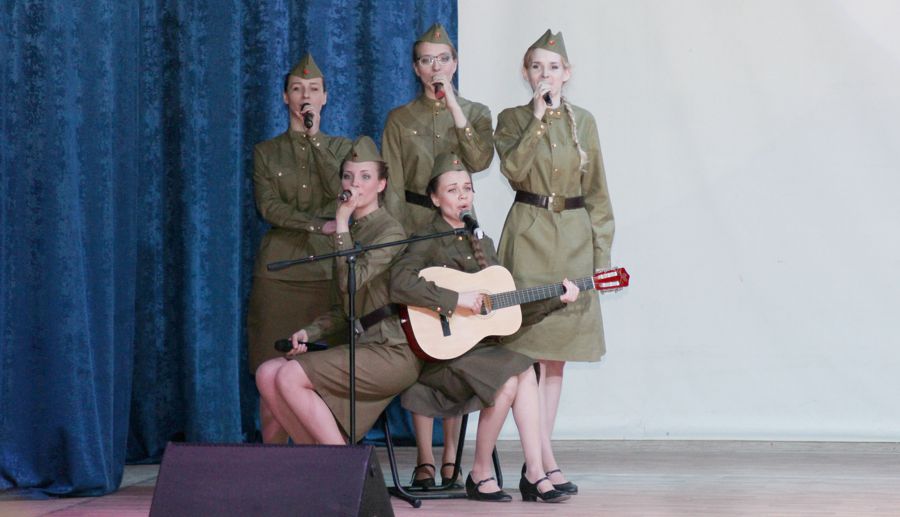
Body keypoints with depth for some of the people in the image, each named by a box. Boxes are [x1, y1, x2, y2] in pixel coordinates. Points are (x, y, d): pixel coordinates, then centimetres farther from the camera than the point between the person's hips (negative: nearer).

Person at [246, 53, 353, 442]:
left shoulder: (340, 147, 12)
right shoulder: (266, 152, 11)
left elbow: (340, 191, -7)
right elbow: (268, 207, -2)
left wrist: (313, 137, -7)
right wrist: (318, 225, -13)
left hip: (328, 268, 0)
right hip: (280, 269, 0)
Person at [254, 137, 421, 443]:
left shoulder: (391, 231, -6)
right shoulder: (354, 230, 20)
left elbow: (351, 282, -21)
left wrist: (341, 224, -16)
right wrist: (309, 332, 6)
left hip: (392, 352, -9)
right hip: (364, 344, 9)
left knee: (290, 377, -20)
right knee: (267, 374, -7)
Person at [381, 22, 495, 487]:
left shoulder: (475, 113, 10)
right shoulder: (400, 119, 9)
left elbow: (480, 160, -10)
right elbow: (392, 186, 5)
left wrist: (454, 108, -13)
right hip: (413, 229, -1)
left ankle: (453, 453, 3)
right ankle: (425, 457, -5)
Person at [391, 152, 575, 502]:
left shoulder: (482, 244, 18)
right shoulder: (429, 242, -5)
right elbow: (400, 284, -26)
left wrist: (556, 299, 8)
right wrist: (456, 300, -26)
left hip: (482, 344, 6)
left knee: (524, 373, -22)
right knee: (508, 379, -28)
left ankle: (534, 473, -21)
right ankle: (480, 475, -12)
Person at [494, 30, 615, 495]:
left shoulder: (583, 121, 10)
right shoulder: (512, 119, 3)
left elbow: (596, 190, 11)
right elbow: (513, 168, -16)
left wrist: (601, 250, 5)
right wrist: (538, 118, -15)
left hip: (574, 239, 4)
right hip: (529, 237, -3)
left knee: (556, 350, 6)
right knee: (530, 344, -12)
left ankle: (538, 457, 12)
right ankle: (546, 463, -14)